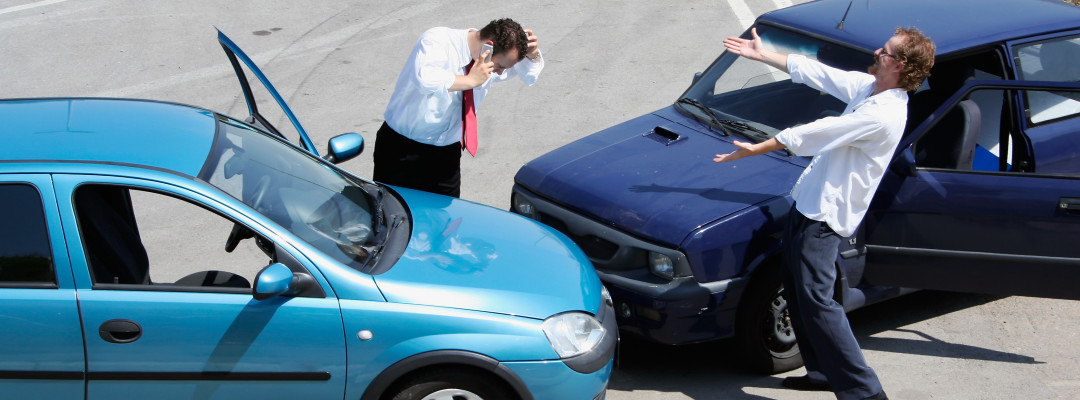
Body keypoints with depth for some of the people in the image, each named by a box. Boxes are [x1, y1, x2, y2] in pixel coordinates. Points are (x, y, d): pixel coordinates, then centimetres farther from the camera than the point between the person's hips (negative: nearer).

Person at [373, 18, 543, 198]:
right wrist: (470, 80, -33)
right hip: (403, 148, -5)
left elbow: (530, 75, 16)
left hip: (446, 153, 5)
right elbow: (424, 78, -42)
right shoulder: (437, 40, -21)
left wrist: (532, 54, -7)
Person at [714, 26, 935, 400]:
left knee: (816, 302, -12)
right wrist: (761, 54, 19)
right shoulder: (866, 87, 6)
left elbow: (814, 133, -22)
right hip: (808, 202, 10)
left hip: (825, 215, -10)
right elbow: (813, 72, 15)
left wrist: (754, 149, -16)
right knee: (796, 292, 17)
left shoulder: (883, 114, -24)